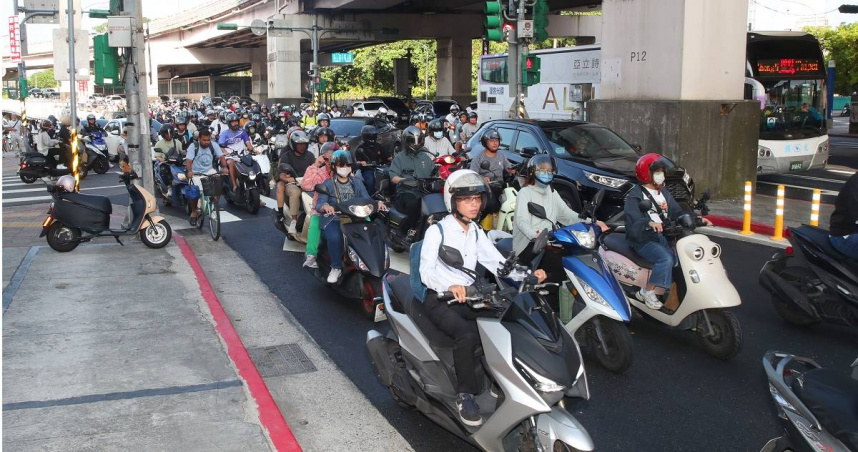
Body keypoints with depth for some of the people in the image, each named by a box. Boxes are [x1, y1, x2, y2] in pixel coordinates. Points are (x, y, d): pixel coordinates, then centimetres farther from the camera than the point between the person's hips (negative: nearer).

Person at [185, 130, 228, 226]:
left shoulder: (214, 145, -4)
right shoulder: (193, 146, -10)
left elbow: (221, 157, -12)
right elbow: (188, 160, -20)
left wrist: (224, 167, -32)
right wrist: (189, 171, -40)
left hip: (209, 171, 2)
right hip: (196, 173, -2)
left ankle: (216, 200, -7)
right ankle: (194, 212, 3)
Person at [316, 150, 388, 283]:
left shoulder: (357, 183, 17)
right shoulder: (328, 184, 6)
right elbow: (319, 204, -7)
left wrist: (378, 203, -19)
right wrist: (325, 206, -33)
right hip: (334, 220, -3)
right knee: (334, 237, -36)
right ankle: (336, 268, -16)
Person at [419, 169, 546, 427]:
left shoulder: (476, 233, 12)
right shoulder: (437, 231, -8)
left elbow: (499, 264, 4)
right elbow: (426, 270, -20)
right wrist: (450, 286, -40)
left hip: (468, 297, 6)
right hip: (439, 299, -6)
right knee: (467, 335, -33)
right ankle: (465, 395, -18)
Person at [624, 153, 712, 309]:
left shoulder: (663, 193, 17)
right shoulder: (635, 196, -9)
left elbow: (677, 212, 12)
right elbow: (633, 222, -23)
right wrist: (649, 224, -43)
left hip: (661, 237, 8)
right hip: (643, 240, -8)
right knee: (666, 258, -30)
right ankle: (647, 292, -17)